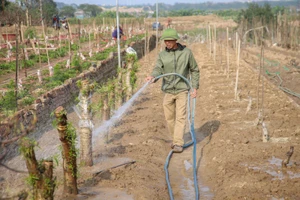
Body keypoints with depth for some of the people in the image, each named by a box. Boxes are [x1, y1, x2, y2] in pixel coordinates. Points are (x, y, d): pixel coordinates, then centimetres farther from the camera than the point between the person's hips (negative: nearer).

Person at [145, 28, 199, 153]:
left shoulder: (186, 52, -2)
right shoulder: (162, 55, 1)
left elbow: (194, 70, 6)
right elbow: (158, 69, -12)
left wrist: (194, 87, 0)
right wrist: (153, 76, -36)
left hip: (182, 90, -3)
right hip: (168, 91, 3)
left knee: (180, 117, -7)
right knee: (169, 117, 9)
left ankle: (178, 143, -3)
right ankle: (176, 138, 28)